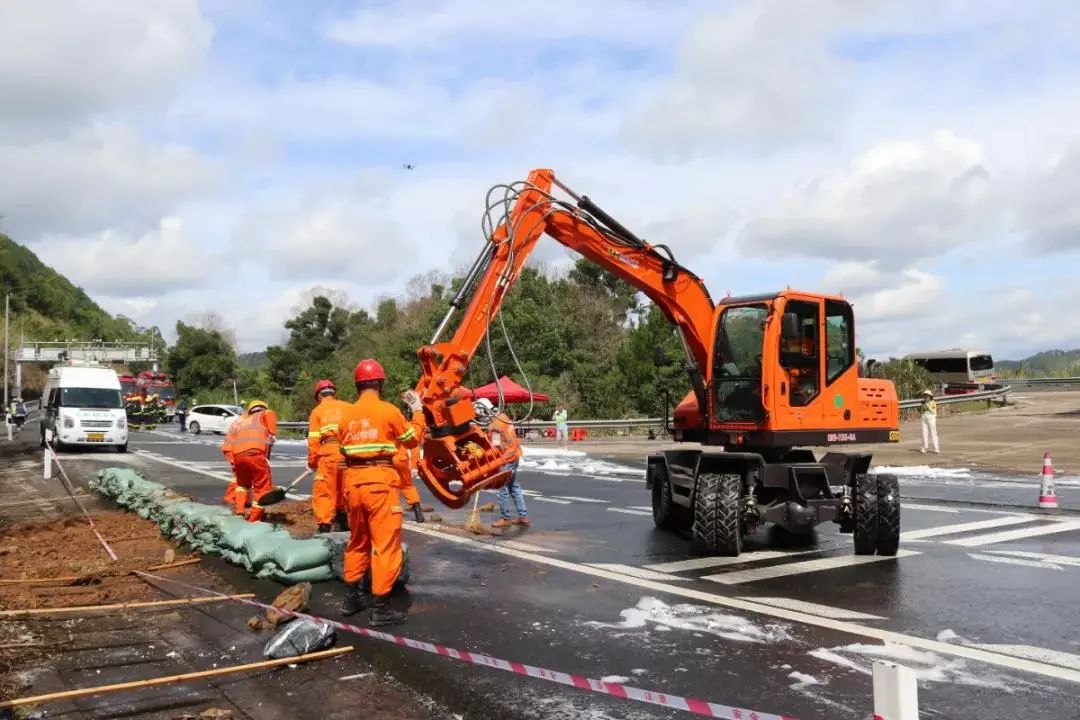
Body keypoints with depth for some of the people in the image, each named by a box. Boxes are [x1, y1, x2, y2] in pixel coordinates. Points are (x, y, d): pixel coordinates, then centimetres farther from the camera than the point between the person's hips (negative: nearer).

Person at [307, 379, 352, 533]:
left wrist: (312, 461, 13)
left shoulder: (317, 410, 12)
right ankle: (342, 522, 27)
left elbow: (313, 439, 5)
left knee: (323, 490, 1)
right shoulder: (348, 407, 15)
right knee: (344, 488, 17)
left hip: (328, 452, -3)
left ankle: (324, 525, -7)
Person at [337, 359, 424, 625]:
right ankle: (380, 607, 2)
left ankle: (352, 597, 29)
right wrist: (417, 410, 18)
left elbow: (344, 449, 11)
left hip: (352, 481, 6)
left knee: (357, 541, 19)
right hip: (379, 480, -6)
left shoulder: (347, 415, 6)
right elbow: (413, 438, 6)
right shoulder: (388, 410, -6)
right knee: (385, 544, 0)